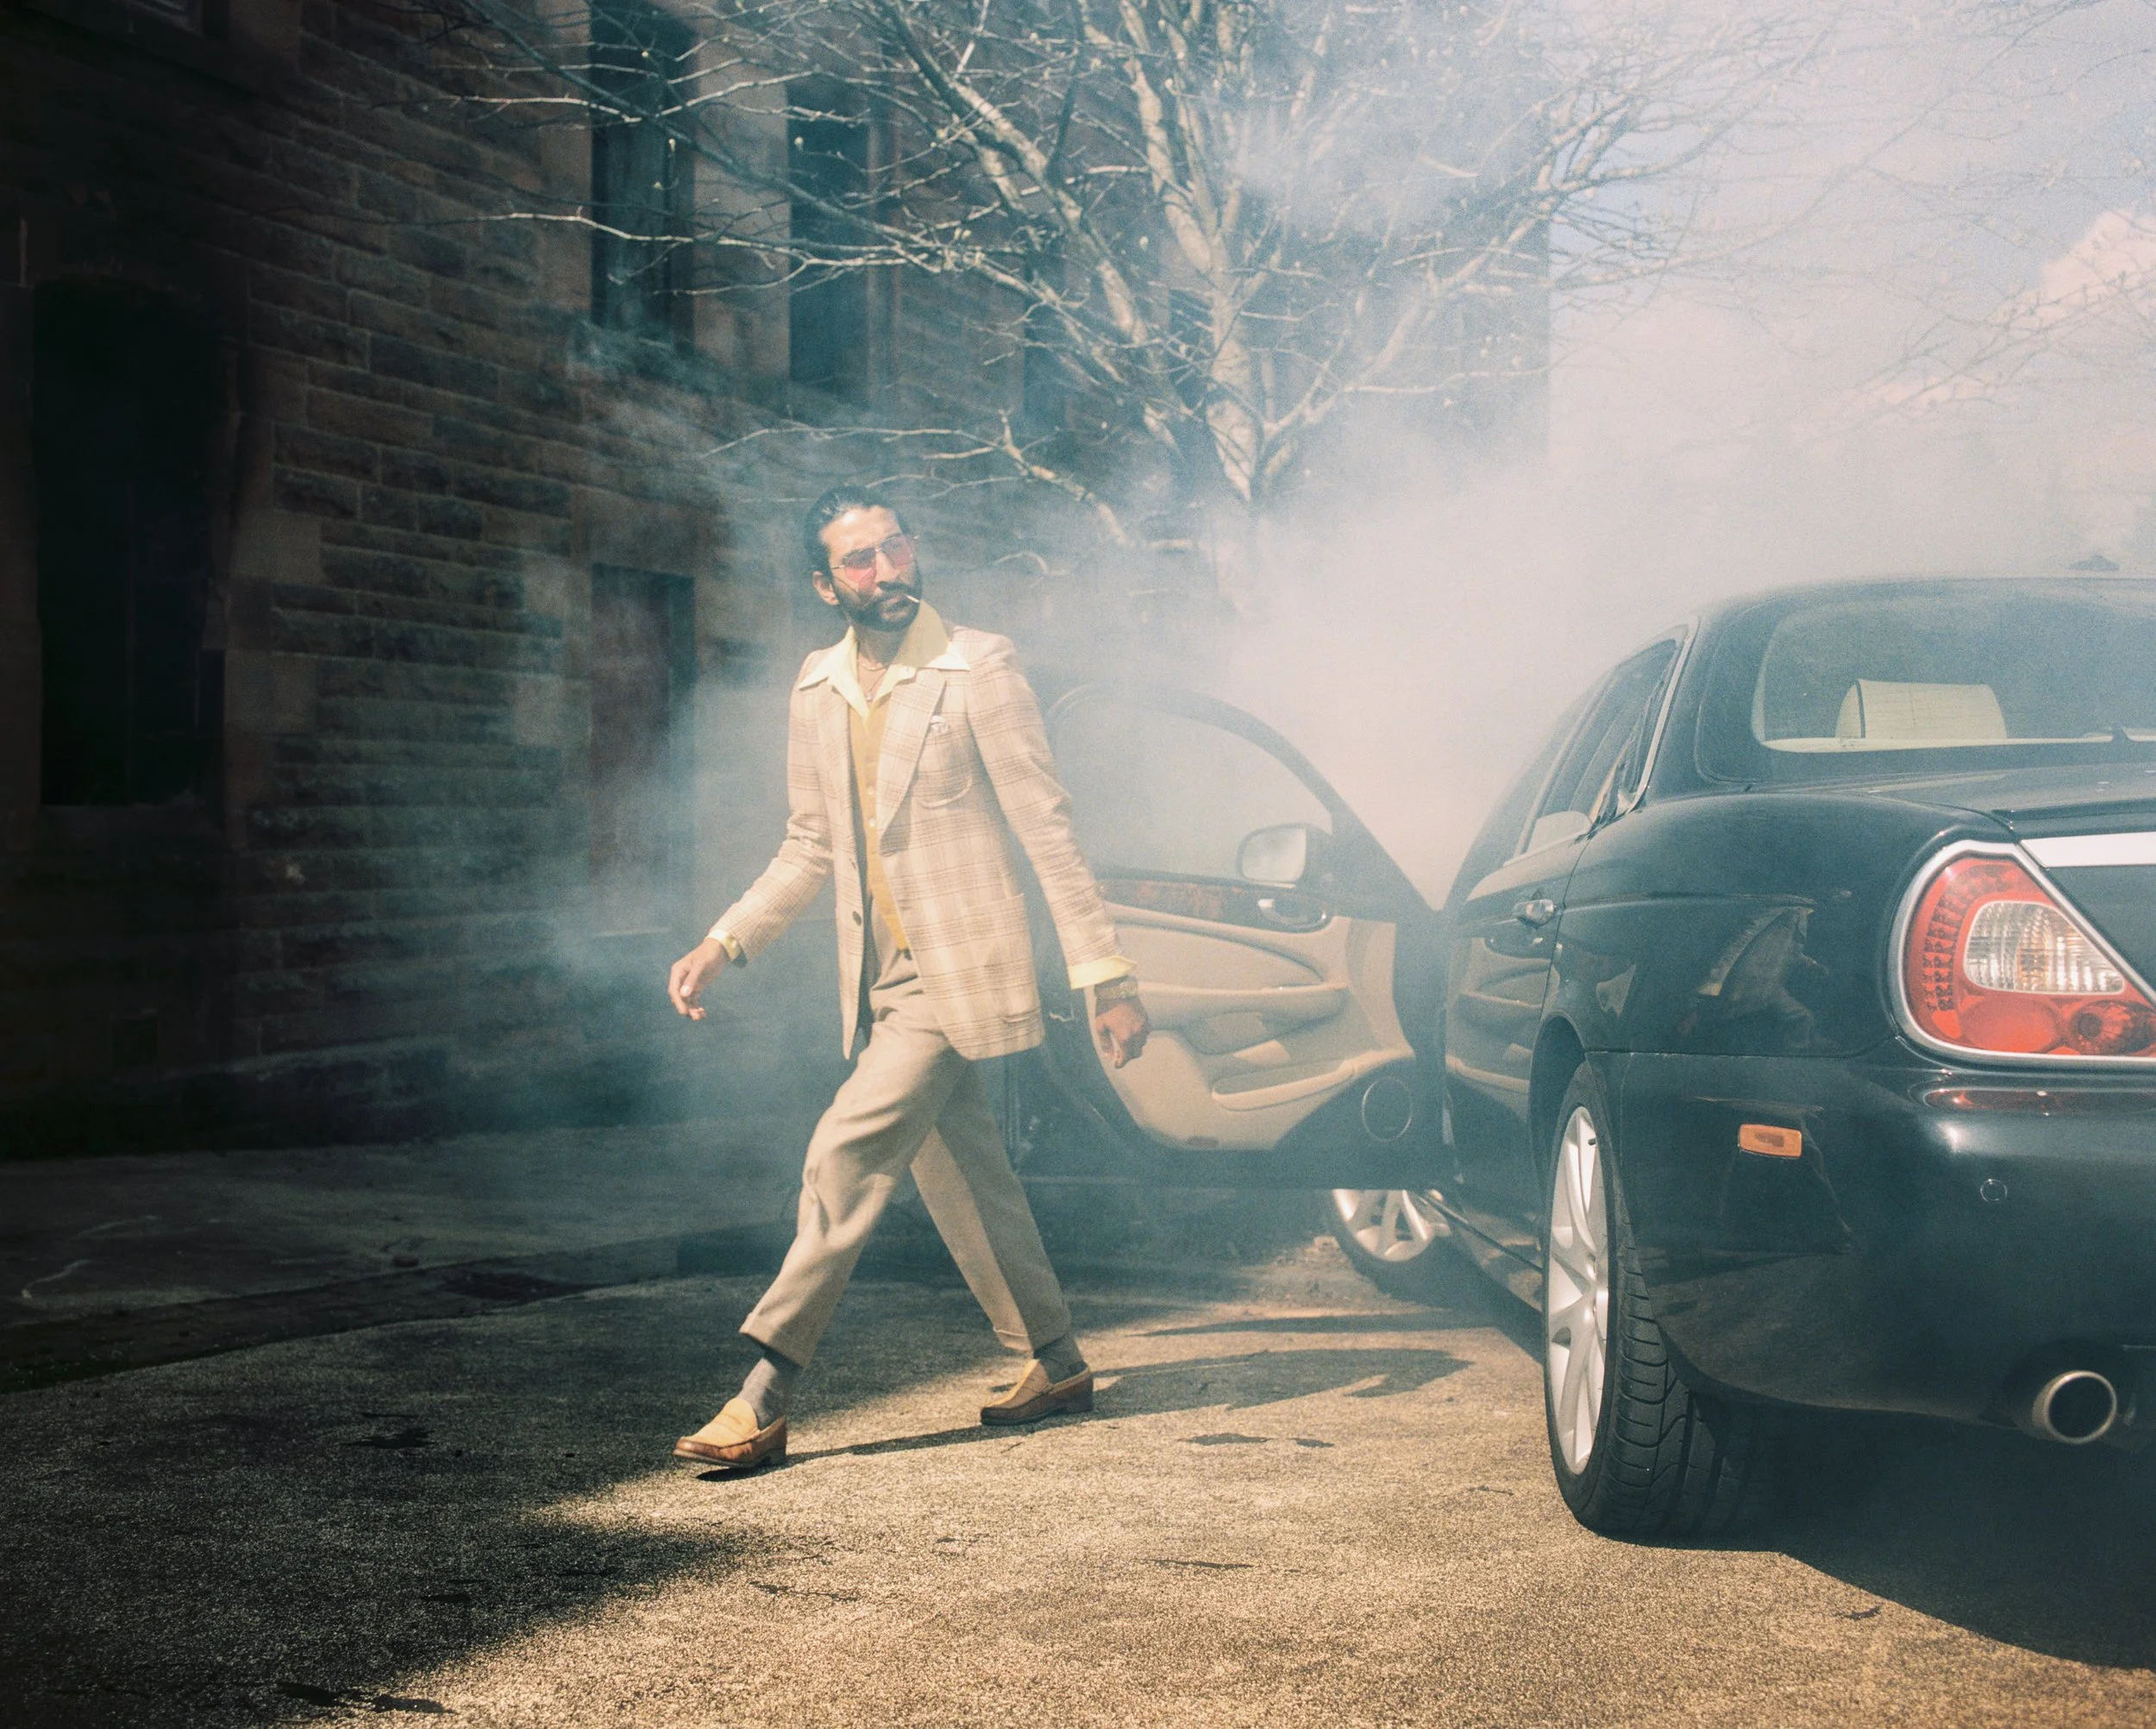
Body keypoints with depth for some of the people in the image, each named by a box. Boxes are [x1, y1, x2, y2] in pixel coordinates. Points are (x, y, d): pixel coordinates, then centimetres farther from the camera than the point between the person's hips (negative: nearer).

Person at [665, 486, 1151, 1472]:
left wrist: (1104, 976, -11)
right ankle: (1054, 1364, 28)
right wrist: (724, 943, 6)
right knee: (960, 1175, 13)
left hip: (960, 974, -7)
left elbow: (1046, 828, -9)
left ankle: (763, 1399, -12)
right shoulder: (818, 690, 9)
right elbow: (811, 847, 17)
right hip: (881, 980, 7)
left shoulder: (977, 671, -9)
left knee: (845, 1157, -15)